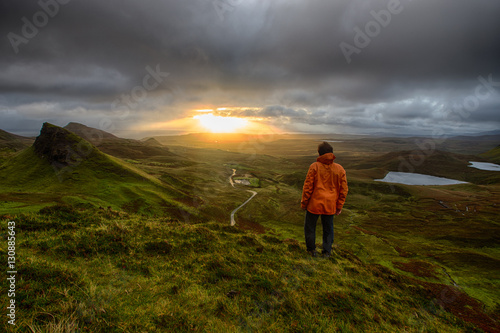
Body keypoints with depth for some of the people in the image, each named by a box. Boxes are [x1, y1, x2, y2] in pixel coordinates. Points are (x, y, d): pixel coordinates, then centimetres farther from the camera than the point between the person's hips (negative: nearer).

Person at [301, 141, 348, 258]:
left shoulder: (314, 166, -13)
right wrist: (339, 207, 9)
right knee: (328, 228, 20)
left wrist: (304, 202, 0)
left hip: (314, 204, -3)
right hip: (330, 205, 3)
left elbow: (308, 187, -12)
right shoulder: (340, 169, -3)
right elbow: (343, 190, 0)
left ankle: (311, 249, 28)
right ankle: (327, 252, 29)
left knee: (310, 226, 17)